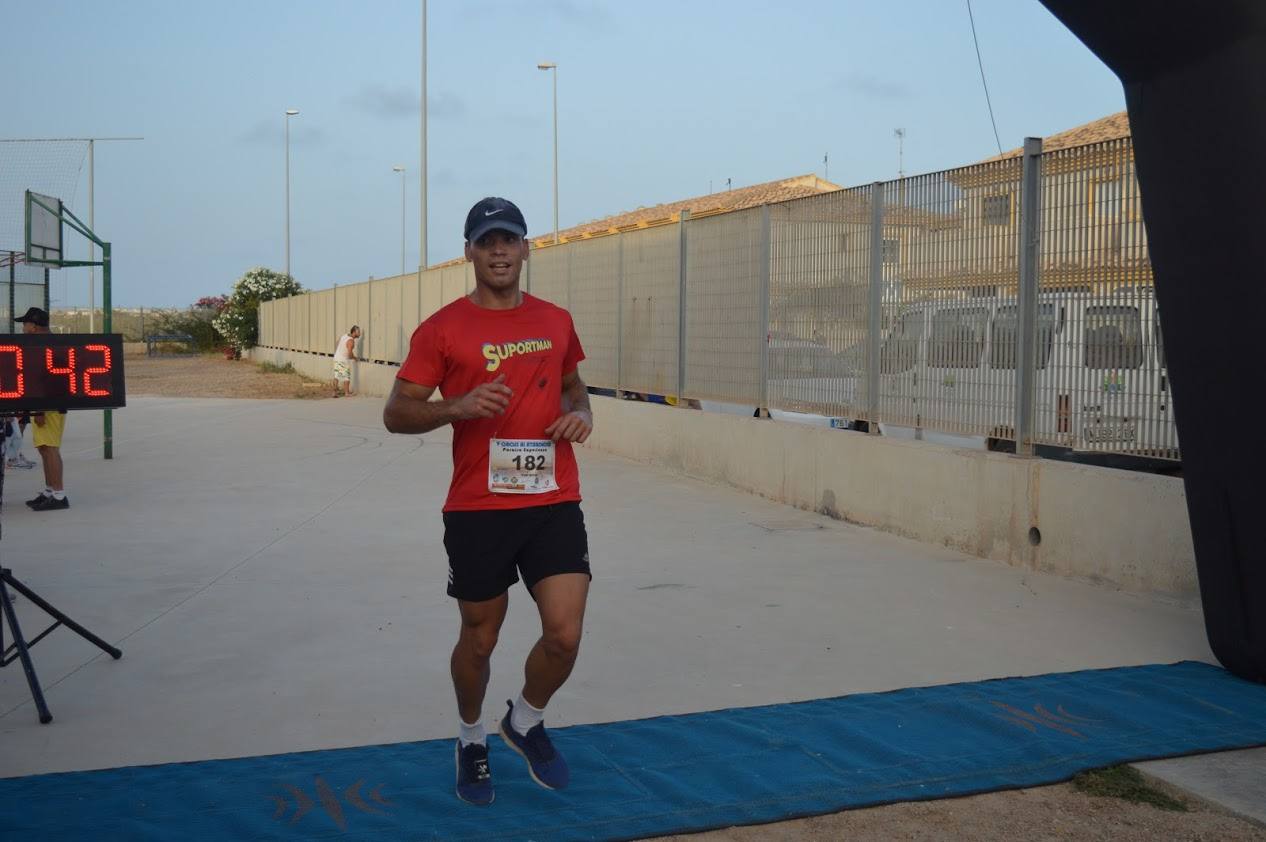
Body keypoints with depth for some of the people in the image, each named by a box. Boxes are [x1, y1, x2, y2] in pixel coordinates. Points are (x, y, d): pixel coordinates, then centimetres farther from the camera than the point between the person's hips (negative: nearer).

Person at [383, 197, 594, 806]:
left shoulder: (556, 321, 8)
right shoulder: (442, 329, -3)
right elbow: (396, 413, -3)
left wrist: (580, 412, 2)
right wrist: (459, 406, -21)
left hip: (554, 503, 2)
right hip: (477, 509, -2)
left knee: (564, 636, -6)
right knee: (479, 641, 10)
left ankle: (526, 722, 26)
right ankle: (471, 740, 38)